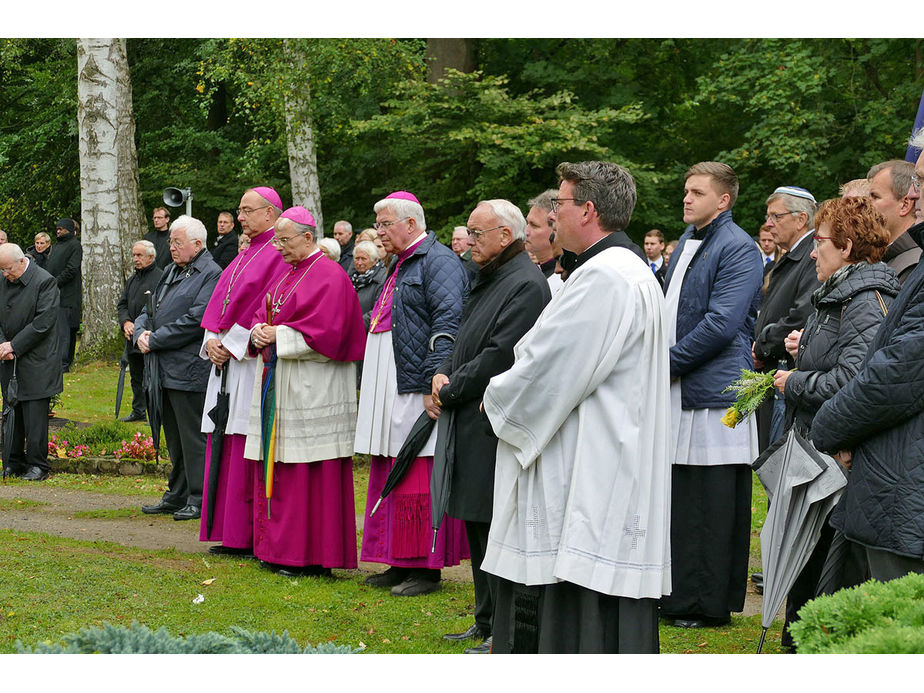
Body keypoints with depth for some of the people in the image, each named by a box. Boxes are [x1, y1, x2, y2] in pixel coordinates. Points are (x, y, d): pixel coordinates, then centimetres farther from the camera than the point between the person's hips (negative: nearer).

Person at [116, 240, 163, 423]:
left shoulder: (160, 278, -10)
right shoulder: (132, 279, 17)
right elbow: (122, 305, 17)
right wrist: (126, 322, -3)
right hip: (133, 339, 8)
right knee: (136, 377, 16)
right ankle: (138, 411, 26)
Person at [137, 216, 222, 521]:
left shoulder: (211, 275, -10)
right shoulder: (171, 271, 17)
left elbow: (195, 321, -19)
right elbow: (149, 309, 20)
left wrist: (154, 340, -15)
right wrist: (141, 332, -2)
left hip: (189, 370, -9)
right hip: (166, 370, 9)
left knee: (193, 437, -3)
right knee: (174, 437, 16)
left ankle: (199, 499, 5)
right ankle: (177, 496, 24)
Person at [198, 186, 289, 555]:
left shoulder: (279, 255, -9)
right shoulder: (246, 255, 20)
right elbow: (220, 300, 18)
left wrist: (233, 344, -16)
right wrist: (212, 341, 2)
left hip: (252, 360, -9)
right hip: (225, 359, 9)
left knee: (249, 451, -8)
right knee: (225, 450, 9)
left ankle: (256, 538, -3)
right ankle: (233, 536, 15)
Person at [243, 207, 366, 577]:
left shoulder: (329, 276, -10)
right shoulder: (284, 274, 17)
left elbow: (326, 335, -18)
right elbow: (263, 315, 20)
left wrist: (279, 335, -14)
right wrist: (259, 333, -2)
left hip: (311, 389, -9)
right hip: (277, 386, 9)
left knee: (309, 472, -5)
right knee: (279, 468, 10)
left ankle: (312, 557, 0)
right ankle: (280, 549, 17)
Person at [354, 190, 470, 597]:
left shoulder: (439, 262, -9)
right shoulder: (401, 266, 22)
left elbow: (448, 323, -19)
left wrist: (433, 382, -26)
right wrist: (370, 364, 26)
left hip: (416, 394, -10)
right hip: (388, 395, 10)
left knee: (418, 479, -7)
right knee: (391, 476, 11)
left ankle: (427, 568, -1)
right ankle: (401, 563, 18)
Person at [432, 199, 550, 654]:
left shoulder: (526, 286, -15)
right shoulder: (488, 280, 17)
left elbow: (499, 356, -21)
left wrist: (450, 391, -11)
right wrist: (443, 374, 1)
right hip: (471, 424, 10)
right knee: (477, 526, 15)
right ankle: (486, 622, 25)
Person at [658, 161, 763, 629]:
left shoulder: (738, 249, -11)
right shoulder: (687, 241, 17)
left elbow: (721, 324, -19)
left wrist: (667, 364, -13)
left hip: (713, 395, -9)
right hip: (678, 392, 9)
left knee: (710, 508, -2)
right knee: (678, 501, 13)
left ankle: (708, 603, 5)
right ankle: (677, 595, 22)